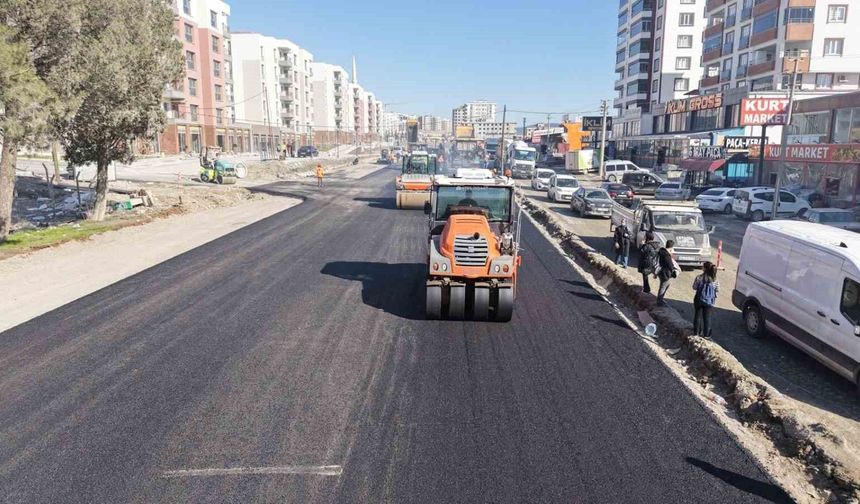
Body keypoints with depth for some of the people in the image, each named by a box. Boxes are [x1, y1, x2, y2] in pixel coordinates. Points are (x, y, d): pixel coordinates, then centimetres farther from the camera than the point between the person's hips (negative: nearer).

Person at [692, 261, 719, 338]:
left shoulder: (699, 278, -17)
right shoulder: (715, 280, -11)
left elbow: (694, 287, -7)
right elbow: (717, 290, -2)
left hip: (699, 300, -1)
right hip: (709, 301, 1)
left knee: (697, 316, 14)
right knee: (707, 317, 13)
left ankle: (696, 332, 20)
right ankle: (706, 334, 20)